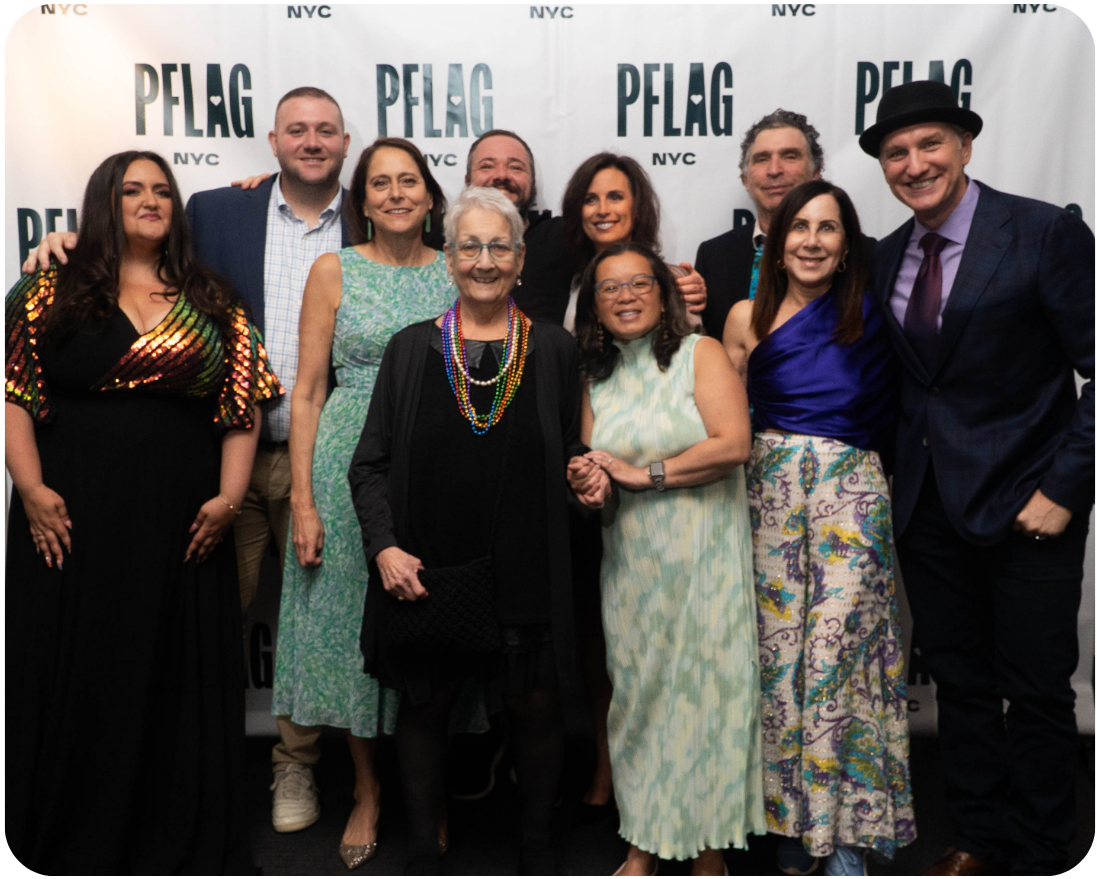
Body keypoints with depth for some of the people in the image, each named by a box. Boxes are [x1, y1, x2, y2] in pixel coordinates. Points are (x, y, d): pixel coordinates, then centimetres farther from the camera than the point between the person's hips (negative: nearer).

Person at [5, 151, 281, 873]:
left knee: (180, 678, 8)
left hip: (181, 526, 1)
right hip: (72, 520, -1)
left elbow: (244, 407, 4)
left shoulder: (213, 304, 9)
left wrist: (229, 497, -5)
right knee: (76, 678, 7)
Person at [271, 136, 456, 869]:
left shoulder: (456, 272, 7)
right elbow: (308, 392, 0)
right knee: (355, 621, 6)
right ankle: (368, 790, 25)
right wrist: (303, 500, -7)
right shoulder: (334, 271, 2)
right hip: (352, 465, -1)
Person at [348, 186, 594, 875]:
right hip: (424, 573, 1)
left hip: (526, 574, 0)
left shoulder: (554, 349, 5)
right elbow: (371, 462, 3)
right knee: (424, 705, 11)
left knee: (535, 706, 9)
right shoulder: (412, 348, 4)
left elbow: (571, 453, 13)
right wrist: (384, 545, -9)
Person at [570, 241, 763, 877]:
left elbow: (735, 444, -13)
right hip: (630, 562, 4)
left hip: (704, 559, -4)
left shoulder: (700, 353, -1)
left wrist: (644, 475, -12)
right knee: (638, 693, 7)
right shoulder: (596, 378, 13)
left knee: (706, 688, 0)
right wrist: (586, 483, -7)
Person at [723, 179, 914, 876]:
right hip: (771, 494, 1)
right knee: (779, 651, 4)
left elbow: (891, 412, 8)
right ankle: (794, 817, 22)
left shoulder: (870, 316, 4)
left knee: (838, 650, -2)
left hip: (851, 497, -1)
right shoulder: (749, 317, 5)